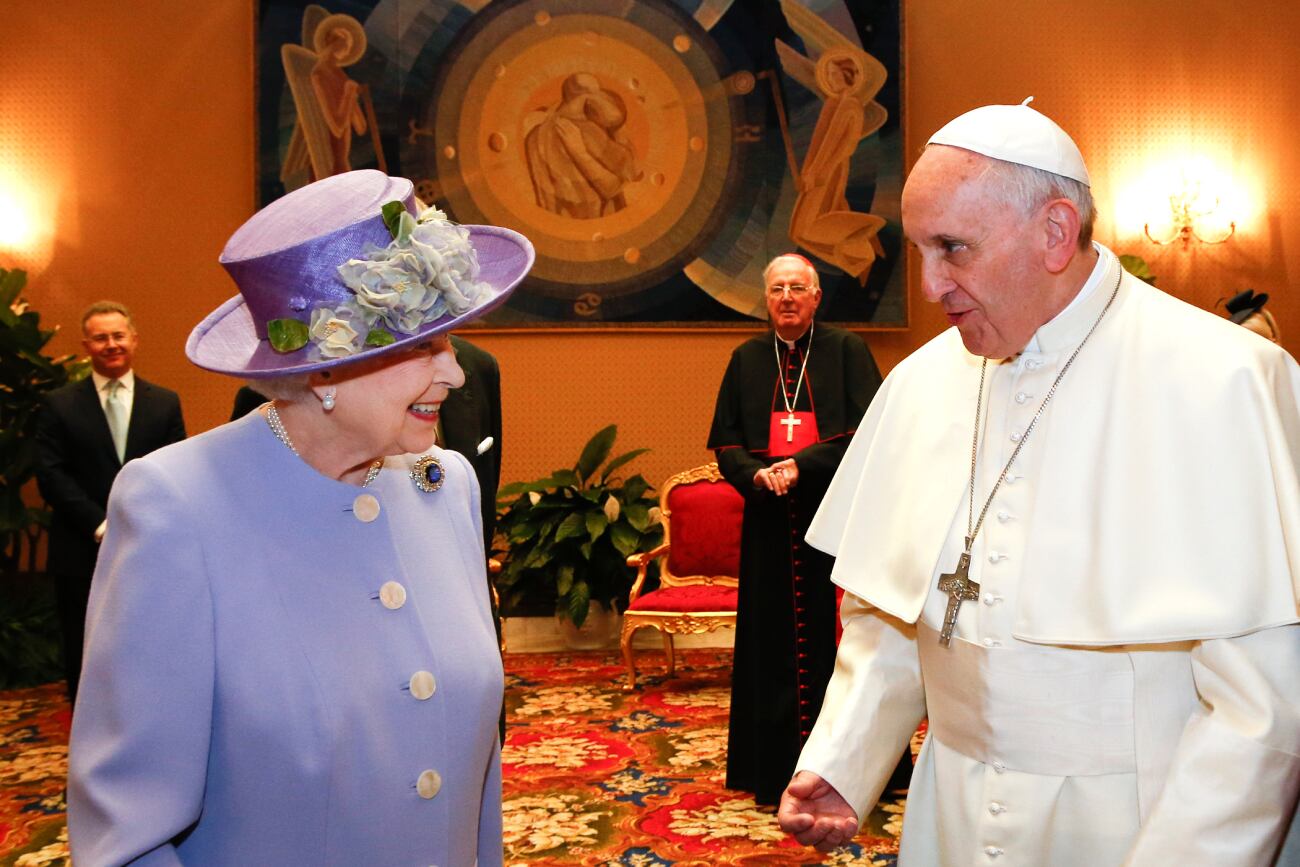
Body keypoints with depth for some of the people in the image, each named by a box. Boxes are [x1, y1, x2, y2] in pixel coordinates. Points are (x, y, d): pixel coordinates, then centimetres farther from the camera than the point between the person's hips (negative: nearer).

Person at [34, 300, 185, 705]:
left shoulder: (165, 403, 8)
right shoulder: (59, 405, 4)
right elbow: (51, 475, -4)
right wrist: (100, 526, -14)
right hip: (82, 554, -1)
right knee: (84, 660, 8)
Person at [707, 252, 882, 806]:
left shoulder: (847, 351, 2)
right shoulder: (747, 359, 11)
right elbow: (725, 441, 9)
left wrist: (803, 464, -18)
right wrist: (756, 474, -12)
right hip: (770, 521, 3)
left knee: (831, 637, -1)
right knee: (771, 641, 6)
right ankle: (774, 770, 15)